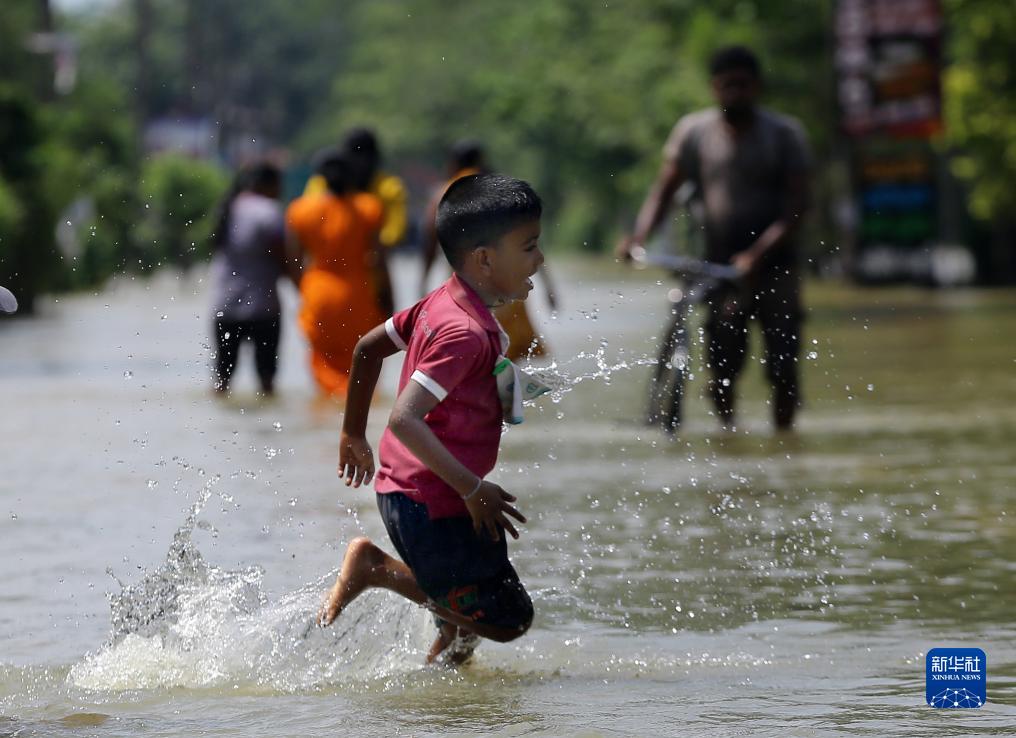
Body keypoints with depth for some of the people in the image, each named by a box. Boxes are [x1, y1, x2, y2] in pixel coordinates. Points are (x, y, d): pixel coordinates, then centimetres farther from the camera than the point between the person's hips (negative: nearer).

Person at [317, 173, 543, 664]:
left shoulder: (441, 304, 8)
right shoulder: (467, 333, -22)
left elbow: (368, 347, 20)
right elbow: (405, 420, -30)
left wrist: (354, 434, 29)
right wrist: (472, 489, -26)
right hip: (433, 506, -10)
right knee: (507, 619, -5)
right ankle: (374, 567, -3)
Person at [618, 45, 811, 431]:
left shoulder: (785, 134, 0)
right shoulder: (693, 131, 4)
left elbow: (796, 203, -7)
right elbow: (664, 190, 2)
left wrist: (758, 253, -22)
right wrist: (638, 236, -17)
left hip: (774, 265, -1)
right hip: (719, 269, 1)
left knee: (783, 368, -6)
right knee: (721, 369, -5)